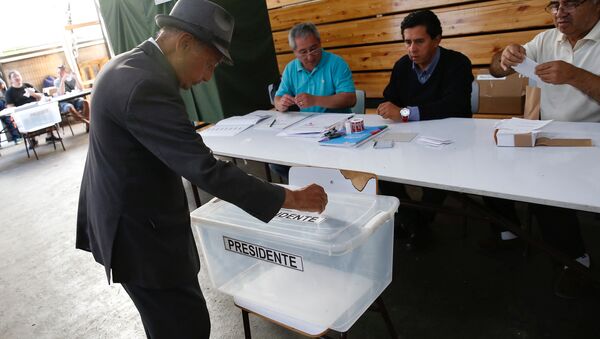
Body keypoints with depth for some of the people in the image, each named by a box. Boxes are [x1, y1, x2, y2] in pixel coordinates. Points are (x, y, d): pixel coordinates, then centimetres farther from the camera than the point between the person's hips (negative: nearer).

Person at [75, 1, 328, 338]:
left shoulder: (127, 67, 6)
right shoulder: (146, 85, -28)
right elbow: (205, 168, -31)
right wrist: (290, 198, -24)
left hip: (125, 218, 10)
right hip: (141, 232, -10)